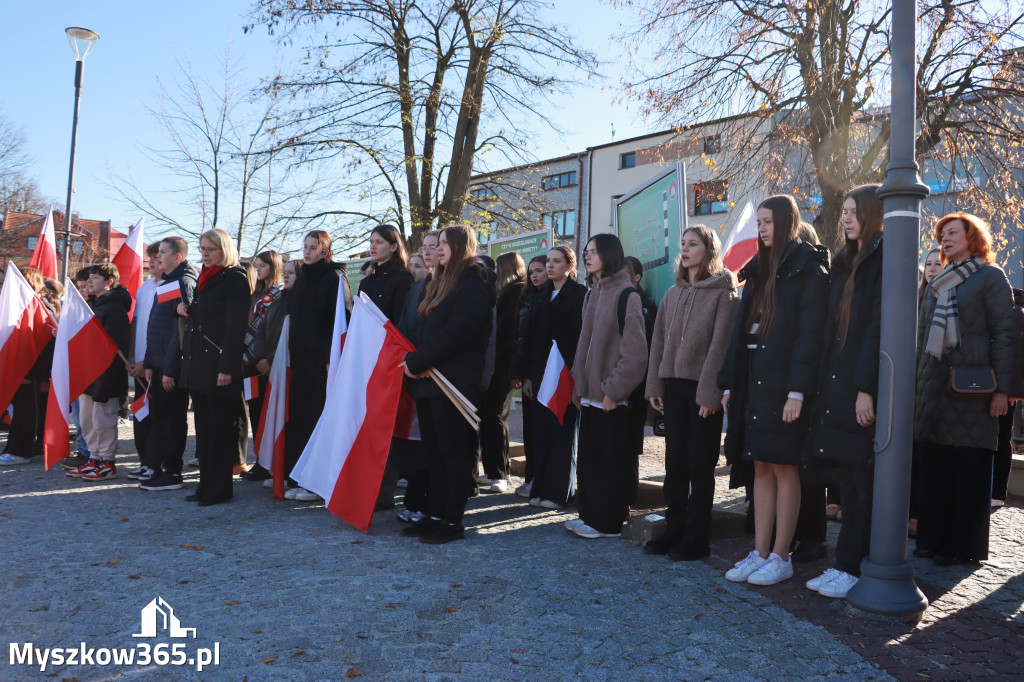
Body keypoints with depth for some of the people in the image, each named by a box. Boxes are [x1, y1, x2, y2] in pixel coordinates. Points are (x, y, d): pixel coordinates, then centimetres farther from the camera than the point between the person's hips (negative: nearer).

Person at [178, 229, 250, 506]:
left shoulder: (235, 279, -8)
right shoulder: (203, 278, 19)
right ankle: (206, 485, 20)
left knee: (220, 429, -2)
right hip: (197, 364, 9)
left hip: (219, 365, -9)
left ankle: (219, 489, 5)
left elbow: (236, 326, -15)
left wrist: (227, 368, -21)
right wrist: (186, 310, 5)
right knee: (203, 428, 12)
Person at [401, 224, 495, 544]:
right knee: (434, 451, 11)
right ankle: (435, 515, 19)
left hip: (454, 381, -9)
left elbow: (454, 334, -19)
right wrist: (415, 363, 3)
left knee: (453, 452, -3)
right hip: (429, 380, 9)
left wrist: (416, 362, -14)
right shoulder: (440, 283, 20)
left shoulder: (473, 285, -10)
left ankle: (453, 522, 4)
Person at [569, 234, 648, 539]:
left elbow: (635, 351, -15)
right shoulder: (592, 294, 13)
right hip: (590, 393, 7)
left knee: (610, 459, 1)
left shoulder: (626, 295, -10)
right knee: (589, 456, 11)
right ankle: (590, 515, 23)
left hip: (612, 397, -7)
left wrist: (613, 390, -15)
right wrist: (578, 385, 10)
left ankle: (608, 522, 12)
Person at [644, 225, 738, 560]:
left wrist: (709, 392, -17)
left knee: (700, 466, 2)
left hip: (703, 390, -5)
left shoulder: (723, 293, -3)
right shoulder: (674, 293, 15)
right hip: (674, 387, 6)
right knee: (674, 463, 10)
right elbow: (659, 340, 12)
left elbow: (720, 344, -11)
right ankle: (674, 530, 20)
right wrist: (654, 384, 5)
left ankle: (697, 538, 12)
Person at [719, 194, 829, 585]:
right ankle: (760, 553, 17)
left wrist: (797, 391, -19)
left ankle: (781, 558, 10)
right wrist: (729, 383, 9)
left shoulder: (809, 270, -5)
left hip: (784, 382, -7)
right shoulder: (758, 271, 17)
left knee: (783, 467, 0)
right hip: (754, 378, 7)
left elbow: (810, 333, -13)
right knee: (761, 467, 9)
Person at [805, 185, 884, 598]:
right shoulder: (845, 263, 19)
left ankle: (856, 569, 8)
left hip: (866, 387, -8)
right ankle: (846, 564, 18)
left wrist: (866, 388, -20)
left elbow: (879, 327, -15)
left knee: (864, 482, 0)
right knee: (846, 481, 10)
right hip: (837, 384, 8)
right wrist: (826, 385, 10)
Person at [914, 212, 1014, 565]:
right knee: (934, 465, 5)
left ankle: (963, 545, 8)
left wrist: (1001, 388, -12)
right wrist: (918, 382, 14)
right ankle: (933, 537, 14)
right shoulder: (936, 283, 19)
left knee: (969, 468, -1)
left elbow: (1004, 334, -5)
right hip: (934, 387, 5)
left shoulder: (991, 277, 1)